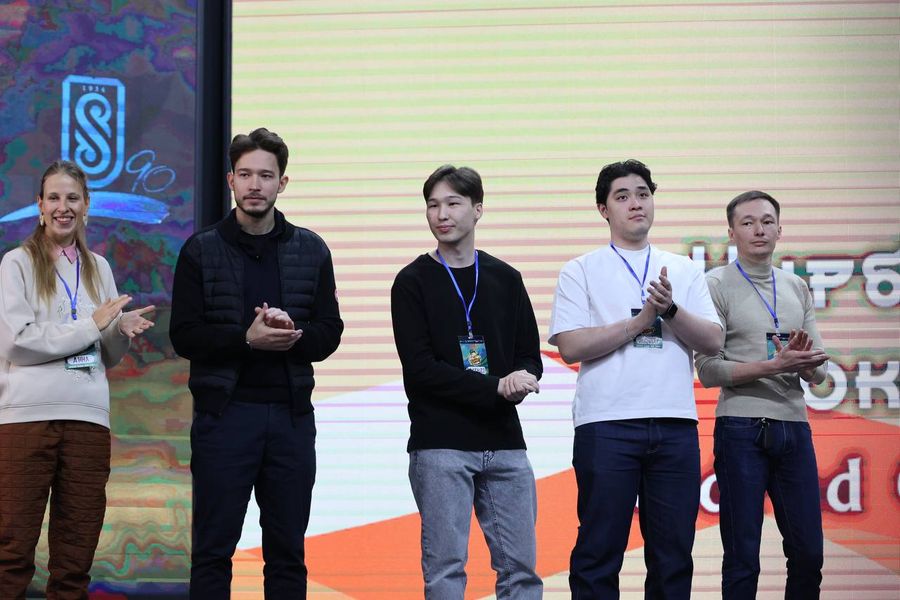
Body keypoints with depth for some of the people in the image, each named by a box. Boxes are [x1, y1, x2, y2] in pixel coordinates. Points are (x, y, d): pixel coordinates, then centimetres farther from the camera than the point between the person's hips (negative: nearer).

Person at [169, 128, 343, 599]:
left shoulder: (311, 251, 9)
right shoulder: (201, 251, 2)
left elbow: (329, 334, 6)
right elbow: (184, 336, -4)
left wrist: (293, 334, -16)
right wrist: (247, 338, -19)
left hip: (290, 414, 3)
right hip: (223, 413, -2)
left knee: (288, 551, 7)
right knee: (213, 549, 0)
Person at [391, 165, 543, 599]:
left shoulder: (506, 280, 13)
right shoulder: (413, 283, 1)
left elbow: (530, 357, 13)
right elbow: (420, 368, -9)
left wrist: (523, 379, -12)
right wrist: (497, 388, -16)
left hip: (505, 445, 4)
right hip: (440, 448, -4)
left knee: (520, 565, 3)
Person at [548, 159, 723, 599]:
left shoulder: (684, 271, 17)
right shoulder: (581, 271, 7)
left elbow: (712, 341, 6)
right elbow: (570, 346, -6)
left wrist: (670, 310, -11)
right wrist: (640, 321, -10)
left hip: (675, 425, 3)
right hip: (606, 425, -3)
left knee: (673, 554, 5)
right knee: (599, 552, -1)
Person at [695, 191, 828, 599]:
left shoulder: (797, 288, 14)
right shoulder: (716, 286, -1)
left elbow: (817, 373, 12)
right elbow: (709, 371, -9)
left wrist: (803, 361, -12)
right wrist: (775, 366, -18)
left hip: (794, 427, 5)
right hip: (742, 428, -5)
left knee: (808, 554, 6)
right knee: (743, 557, 0)